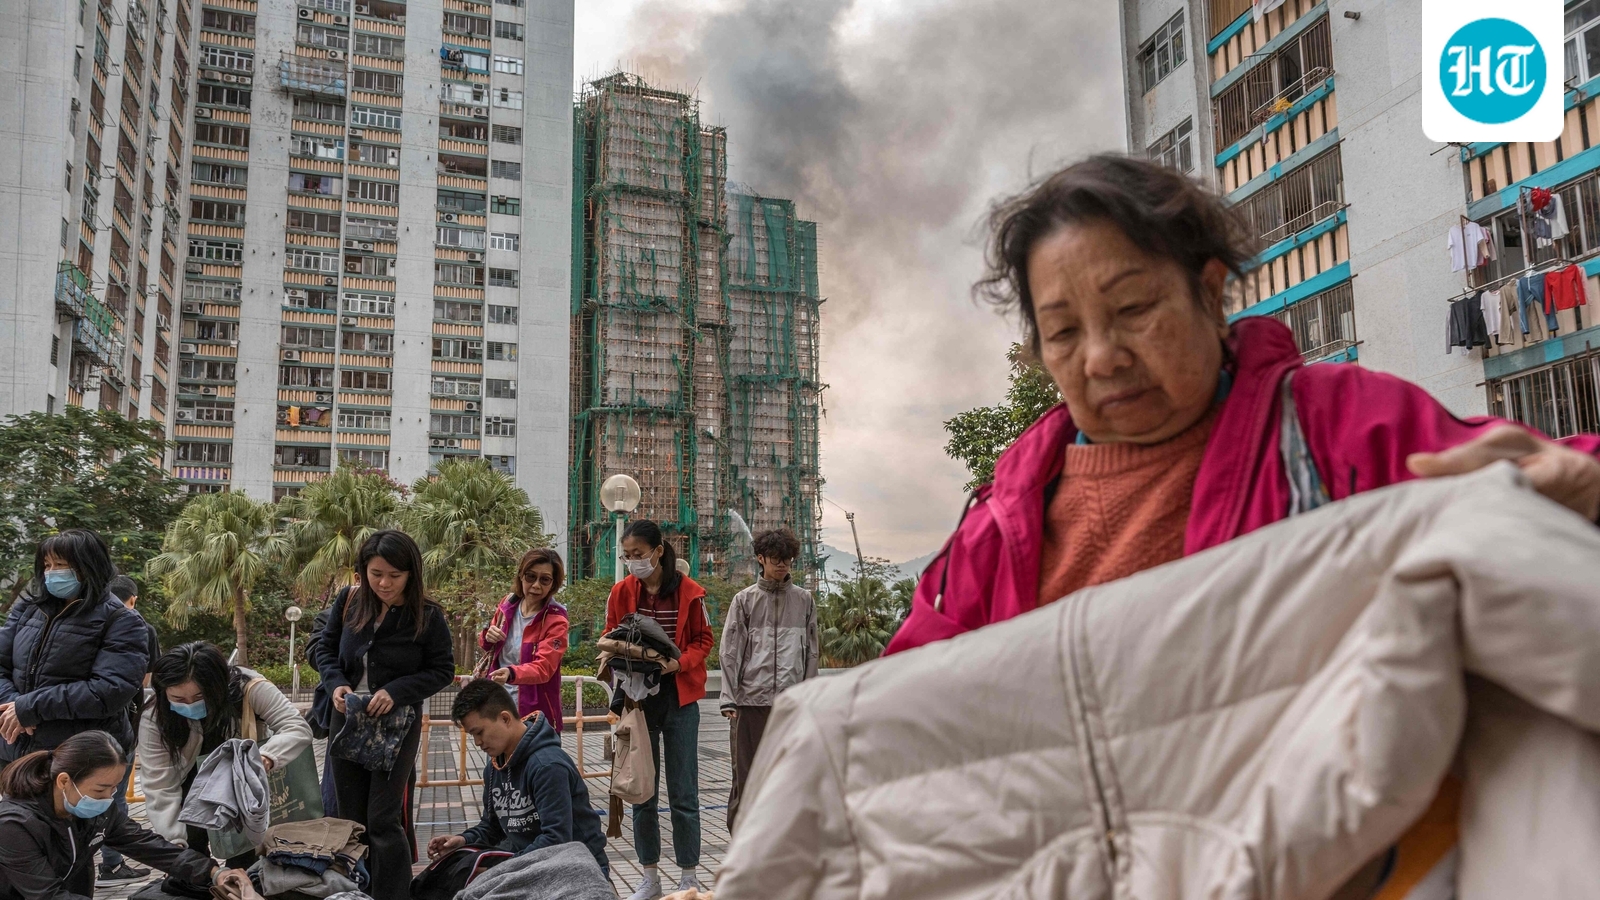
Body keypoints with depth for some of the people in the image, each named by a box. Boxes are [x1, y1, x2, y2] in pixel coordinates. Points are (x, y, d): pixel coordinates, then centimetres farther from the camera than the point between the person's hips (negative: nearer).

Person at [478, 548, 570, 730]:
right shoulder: (508, 604, 2)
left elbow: (544, 667, -26)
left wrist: (511, 674, -45)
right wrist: (487, 637, -8)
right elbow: (488, 646, 16)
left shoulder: (556, 620, -14)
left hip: (535, 714, -5)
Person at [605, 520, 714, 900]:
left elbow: (703, 640, 1)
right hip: (637, 697, 2)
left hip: (679, 698, -2)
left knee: (684, 794, 1)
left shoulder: (689, 591, -6)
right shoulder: (621, 592, 0)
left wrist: (678, 663, -17)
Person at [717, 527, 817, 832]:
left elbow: (811, 651, 12)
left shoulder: (804, 600, 10)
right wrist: (729, 700, -5)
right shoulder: (745, 599, 5)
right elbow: (730, 652, 2)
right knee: (746, 773, 3)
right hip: (751, 700, -1)